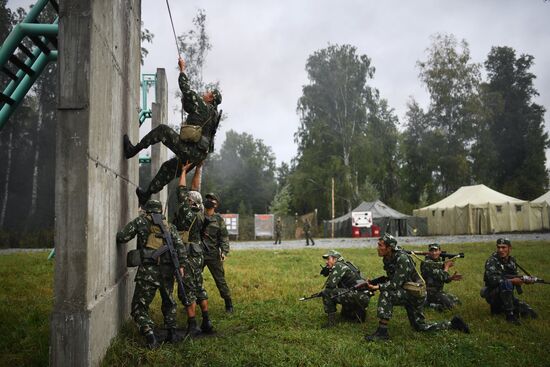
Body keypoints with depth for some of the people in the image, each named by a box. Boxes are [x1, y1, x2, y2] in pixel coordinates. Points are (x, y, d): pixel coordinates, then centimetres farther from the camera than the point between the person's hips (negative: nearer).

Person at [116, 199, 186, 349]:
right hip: (167, 270, 4)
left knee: (139, 307, 8)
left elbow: (121, 237, -1)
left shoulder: (140, 221, 7)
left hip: (148, 270, -4)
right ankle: (172, 333, 20)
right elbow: (179, 244, -1)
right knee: (168, 302, 27)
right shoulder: (168, 226, 14)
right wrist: (181, 264, -5)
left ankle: (150, 337, -9)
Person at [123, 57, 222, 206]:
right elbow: (187, 106, 32)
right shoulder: (211, 112, 20)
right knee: (168, 167, 24)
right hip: (198, 155, 10)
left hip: (191, 150, -10)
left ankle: (133, 150, -1)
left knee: (163, 130, -7)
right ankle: (147, 194, 32)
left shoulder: (204, 107, -8)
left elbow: (186, 89, -8)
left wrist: (182, 69, 4)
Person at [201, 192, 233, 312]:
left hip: (213, 255, -2)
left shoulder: (218, 219, 1)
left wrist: (224, 251, -10)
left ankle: (229, 304, 15)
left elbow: (224, 237, 0)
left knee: (220, 280, 2)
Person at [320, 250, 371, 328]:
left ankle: (331, 321, -9)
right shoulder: (346, 265, 20)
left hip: (358, 296, -11)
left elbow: (330, 284, -18)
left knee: (326, 293, -15)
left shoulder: (339, 266, -9)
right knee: (345, 314, 36)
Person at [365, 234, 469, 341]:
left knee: (386, 294, -29)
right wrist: (374, 282, -5)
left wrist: (379, 287, -36)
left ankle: (382, 332, -24)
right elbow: (391, 279, 11)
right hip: (406, 293, 9)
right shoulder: (387, 259, 1)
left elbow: (396, 284, -29)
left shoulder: (402, 259, -25)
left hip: (415, 293, -9)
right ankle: (452, 324, 30)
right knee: (420, 327, 17)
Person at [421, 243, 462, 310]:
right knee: (450, 304, -20)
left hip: (438, 291, 9)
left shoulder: (440, 261, 7)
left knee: (456, 300, 15)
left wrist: (451, 278, -8)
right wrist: (446, 266, -9)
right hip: (430, 293, -9)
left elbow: (444, 278, 13)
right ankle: (428, 304, -5)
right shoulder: (427, 263, -21)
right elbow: (440, 277, -25)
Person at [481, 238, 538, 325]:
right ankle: (510, 315, -24)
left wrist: (525, 280, -8)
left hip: (507, 296, 6)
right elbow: (493, 279, -29)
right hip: (492, 295, -6)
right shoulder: (492, 261, -17)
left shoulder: (512, 260, 5)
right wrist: (512, 280, -32)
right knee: (506, 284, -35)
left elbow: (515, 277, 12)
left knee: (528, 312, 0)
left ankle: (500, 308, 13)